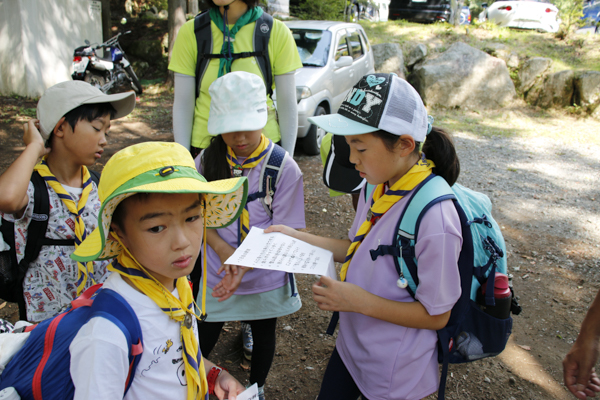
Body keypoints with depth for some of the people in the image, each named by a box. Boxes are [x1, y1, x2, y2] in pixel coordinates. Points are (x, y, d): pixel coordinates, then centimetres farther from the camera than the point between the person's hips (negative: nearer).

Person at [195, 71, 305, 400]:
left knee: (263, 334, 22)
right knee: (204, 337, 15)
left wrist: (245, 265, -29)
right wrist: (222, 248, -21)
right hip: (216, 273, 1)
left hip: (265, 277, -1)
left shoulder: (285, 168, -19)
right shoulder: (208, 160, -11)